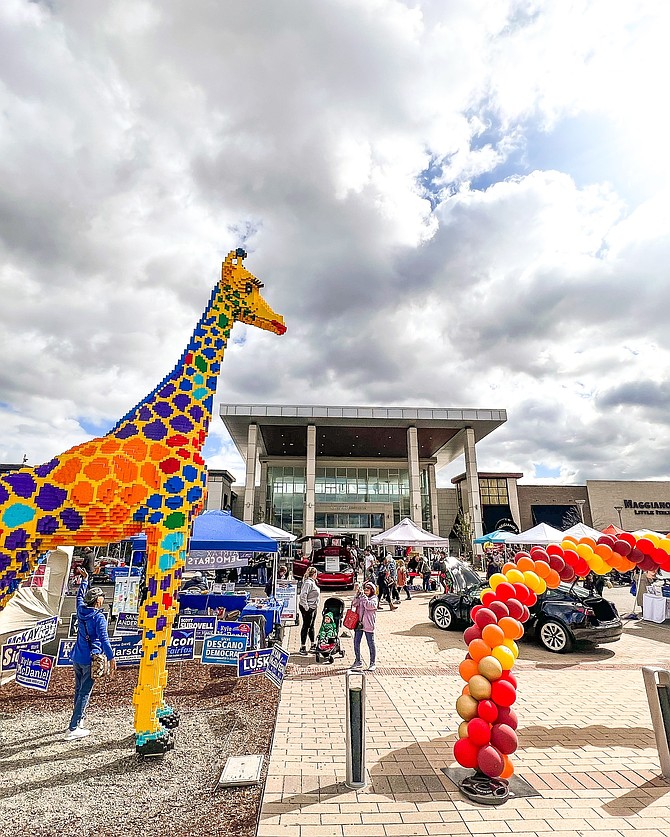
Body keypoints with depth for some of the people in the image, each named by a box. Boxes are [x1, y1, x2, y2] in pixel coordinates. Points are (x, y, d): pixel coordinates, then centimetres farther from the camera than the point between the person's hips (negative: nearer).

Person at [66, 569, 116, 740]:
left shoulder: (81, 610, 2)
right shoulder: (99, 617, -18)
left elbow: (80, 596, 22)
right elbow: (104, 639, -23)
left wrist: (85, 579, 32)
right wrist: (111, 658, -19)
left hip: (77, 657, 8)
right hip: (89, 660, -8)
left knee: (79, 689, 21)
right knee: (85, 693, 0)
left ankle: (79, 720, 37)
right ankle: (73, 729, 2)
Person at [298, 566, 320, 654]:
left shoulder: (312, 582, 12)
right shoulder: (308, 583, -20)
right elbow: (303, 595, -27)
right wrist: (306, 607, -24)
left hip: (313, 608, 10)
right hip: (308, 608, -10)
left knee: (311, 626, 18)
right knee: (306, 626, -2)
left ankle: (313, 645, 28)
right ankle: (303, 647, 6)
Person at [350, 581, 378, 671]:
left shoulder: (374, 599, -2)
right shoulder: (360, 597, 10)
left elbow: (369, 606, -20)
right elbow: (354, 604, -5)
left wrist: (363, 596, -17)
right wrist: (356, 594, -14)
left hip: (368, 625, -4)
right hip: (358, 624, 4)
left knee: (371, 644, 4)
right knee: (356, 643, 8)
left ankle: (373, 663, 17)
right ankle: (358, 661, 24)